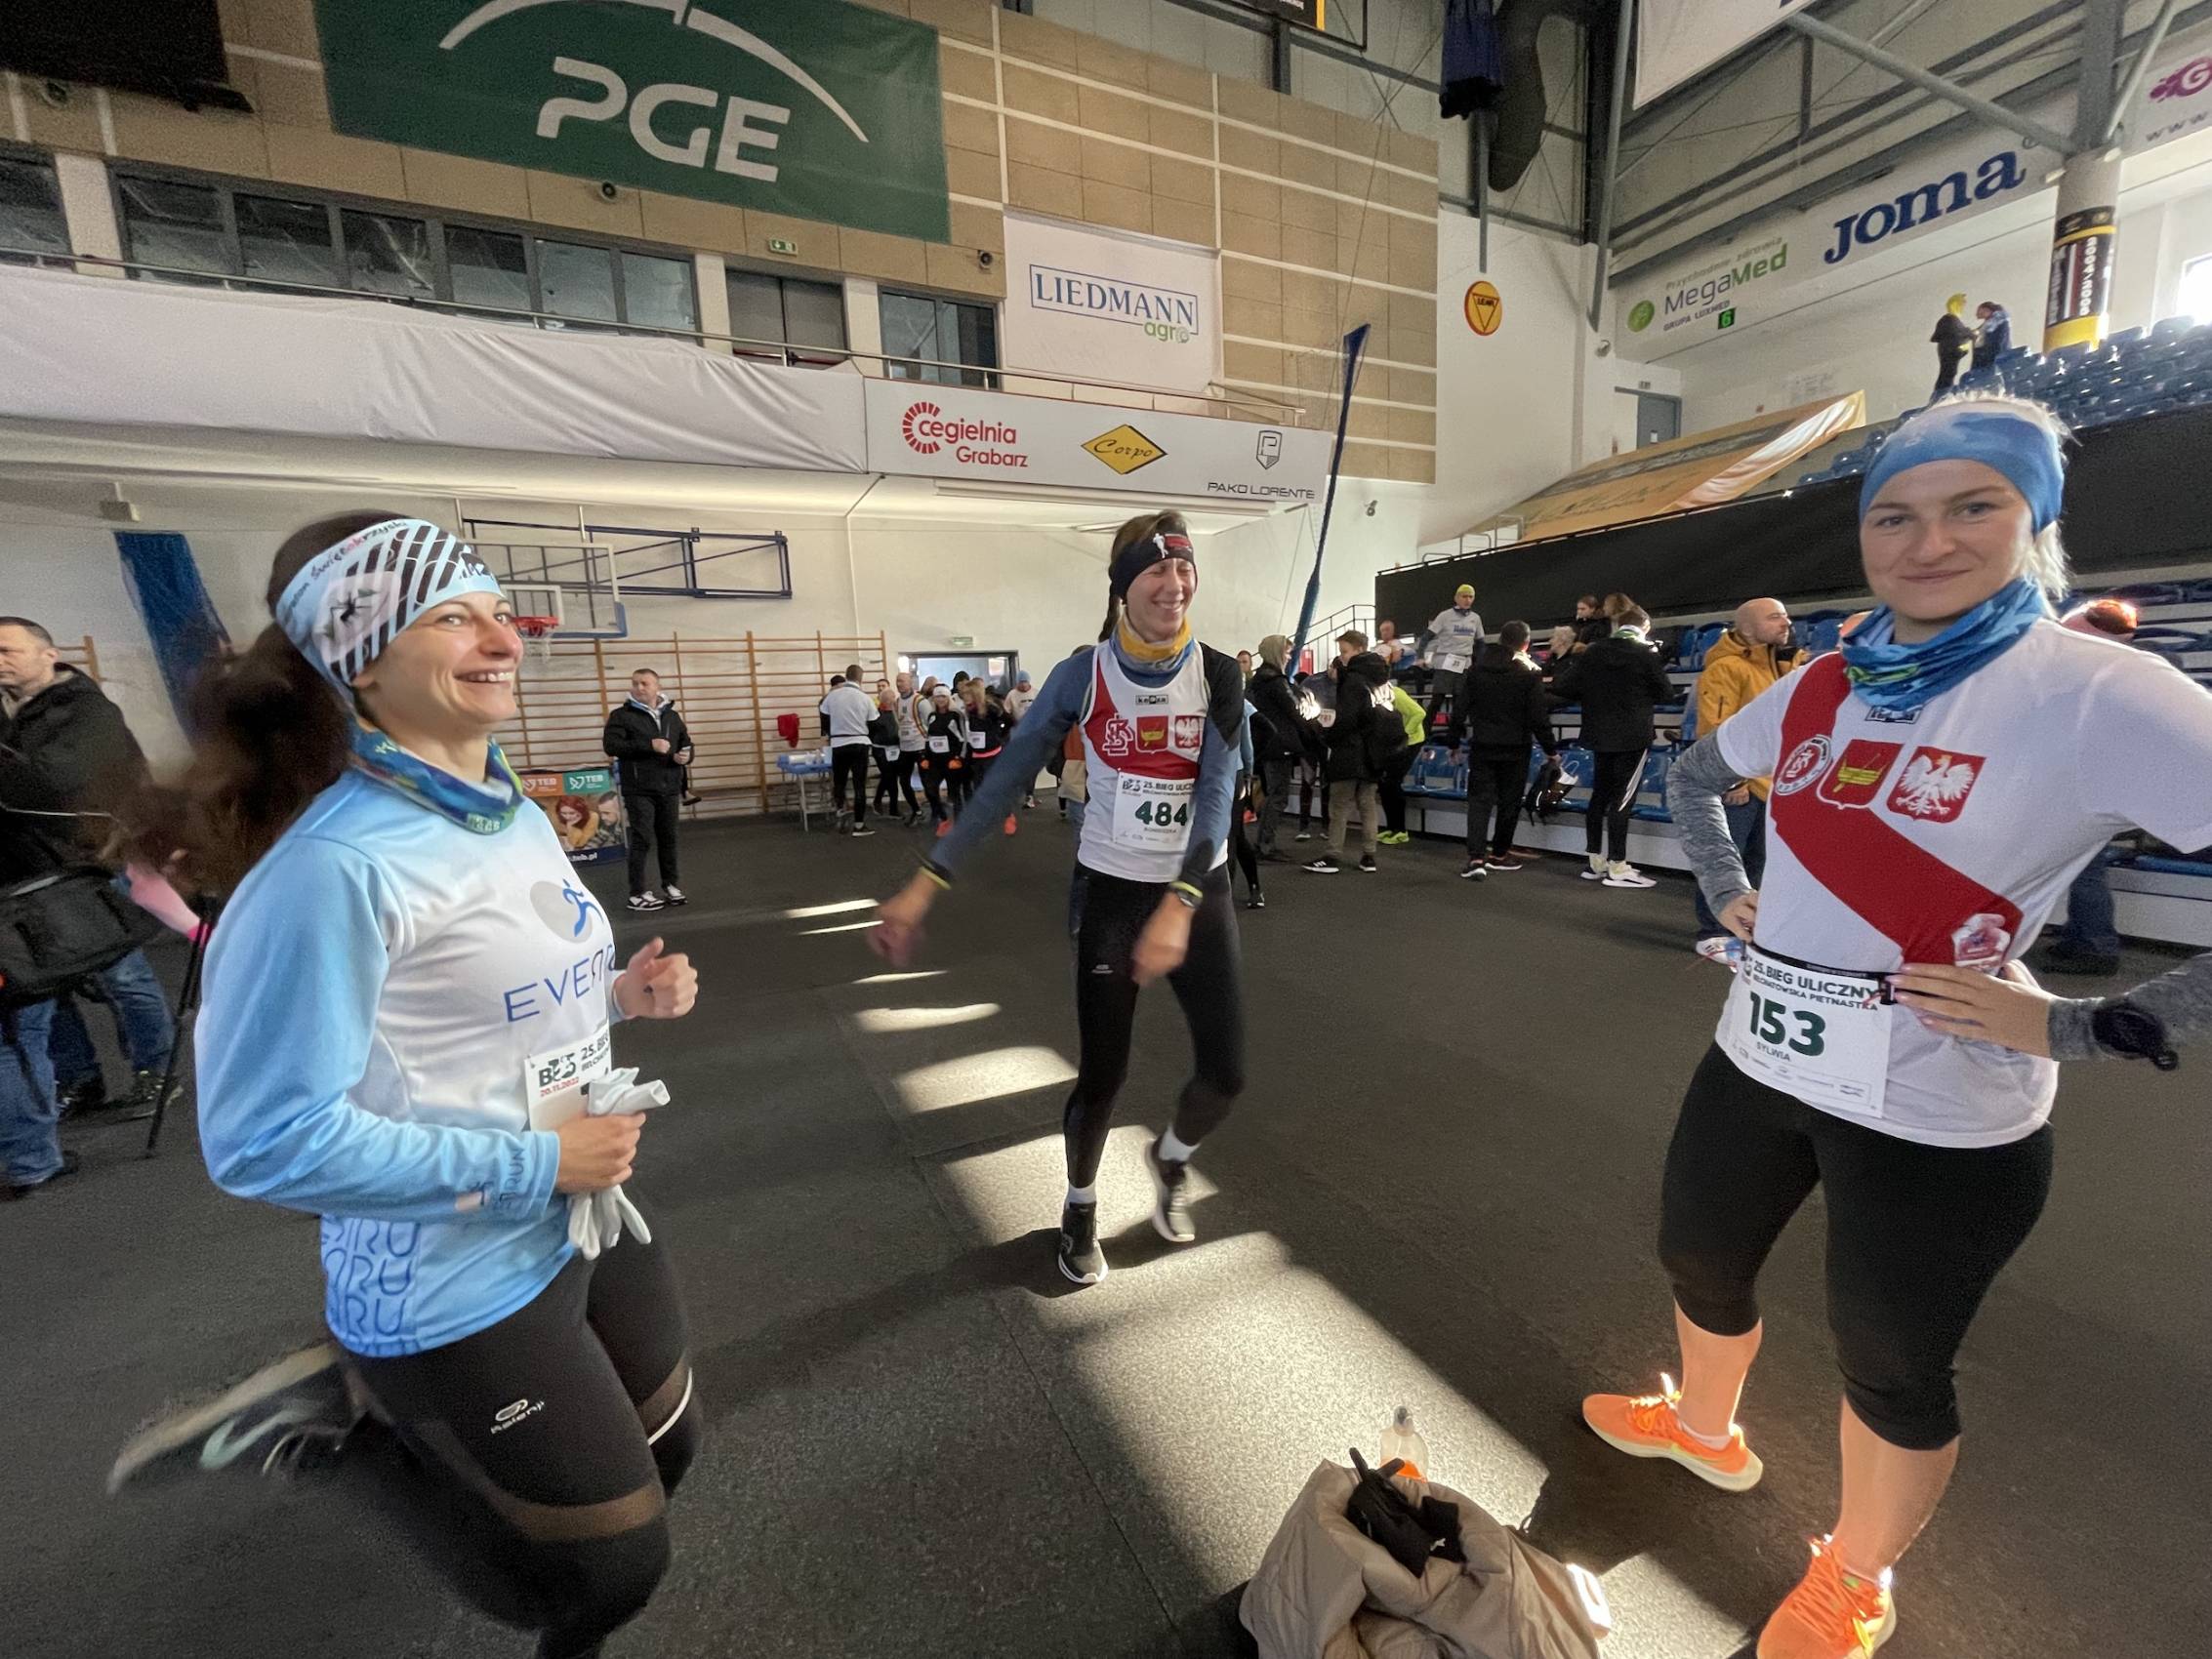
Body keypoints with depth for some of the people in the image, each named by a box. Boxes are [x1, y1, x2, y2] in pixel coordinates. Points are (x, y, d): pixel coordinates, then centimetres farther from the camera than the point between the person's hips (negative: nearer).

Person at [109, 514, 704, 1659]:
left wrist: (620, 993, -4)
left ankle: (361, 1401, 31)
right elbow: (267, 1141, -24)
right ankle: (338, 1423, 20)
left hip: (588, 1218, 8)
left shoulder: (513, 814, 2)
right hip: (459, 1283, -8)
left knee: (662, 1455, 27)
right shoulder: (335, 866, -26)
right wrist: (537, 1168, -21)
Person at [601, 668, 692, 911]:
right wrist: (648, 746, -20)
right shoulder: (621, 715, -2)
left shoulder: (672, 715, 13)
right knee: (642, 840, -5)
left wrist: (686, 756, -3)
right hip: (639, 790, -4)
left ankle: (670, 884, 23)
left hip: (669, 789, 4)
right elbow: (610, 745, -13)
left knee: (668, 838, 11)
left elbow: (686, 743, 21)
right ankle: (638, 893, 0)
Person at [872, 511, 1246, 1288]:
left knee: (1225, 1072, 2)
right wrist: (925, 884, -16)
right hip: (1109, 890, -2)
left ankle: (1171, 1159, 38)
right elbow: (1003, 782, -10)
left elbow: (1216, 795, -19)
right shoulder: (1083, 674, -10)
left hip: (1199, 891, 2)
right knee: (1101, 1075, 2)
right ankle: (1080, 1208, 34)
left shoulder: (1218, 675, -7)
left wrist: (1178, 907, -33)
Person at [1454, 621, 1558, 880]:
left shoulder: (1476, 669, 3)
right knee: (1509, 801, 11)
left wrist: (1454, 740, 16)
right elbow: (1539, 717, -9)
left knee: (1479, 799, 2)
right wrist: (1551, 749, 0)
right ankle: (1498, 854, 22)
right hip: (1514, 749, -2)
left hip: (1482, 746, 2)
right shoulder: (1529, 673, -7)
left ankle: (1475, 856, -13)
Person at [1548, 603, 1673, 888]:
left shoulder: (1592, 653, 2)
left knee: (1600, 795, 13)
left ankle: (1596, 861, 18)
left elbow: (1562, 688, -3)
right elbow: (1667, 693, -4)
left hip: (1600, 735, 4)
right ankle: (1617, 867, -2)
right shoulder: (1646, 654, -8)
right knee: (1622, 799, -3)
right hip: (1633, 737, -4)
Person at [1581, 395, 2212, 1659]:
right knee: (1699, 1260, 24)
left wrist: (2083, 1029, -20)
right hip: (1759, 1060, 6)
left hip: (1937, 1118, -5)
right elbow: (1696, 776, 19)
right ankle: (1703, 1427, 55)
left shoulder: (2095, 692, -16)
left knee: (1892, 1366, 17)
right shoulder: (1822, 687, 2)